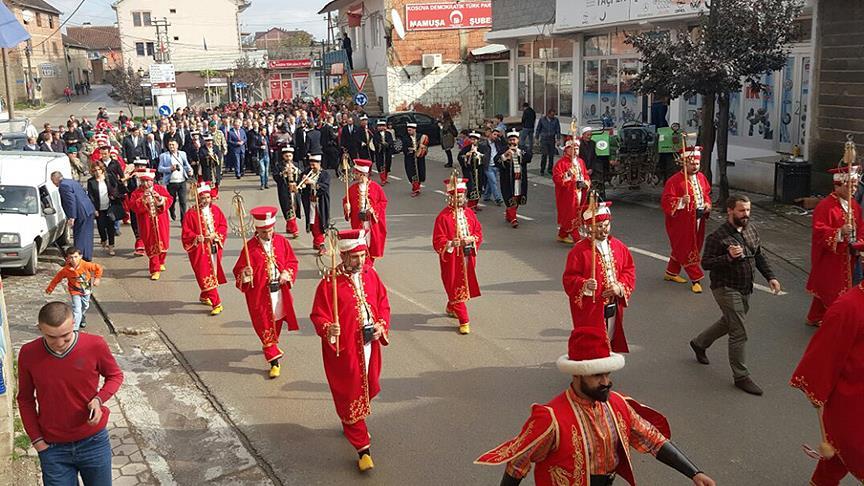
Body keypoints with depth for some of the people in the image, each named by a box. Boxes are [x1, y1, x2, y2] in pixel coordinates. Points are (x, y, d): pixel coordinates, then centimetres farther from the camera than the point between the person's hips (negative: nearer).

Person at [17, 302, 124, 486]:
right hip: (52, 448, 0)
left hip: (94, 442, 0)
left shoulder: (95, 345, -16)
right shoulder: (28, 354, -12)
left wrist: (99, 399, -16)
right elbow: (25, 399, 3)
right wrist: (37, 440, -1)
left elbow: (115, 375, 2)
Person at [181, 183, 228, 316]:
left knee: (214, 273, 17)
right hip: (200, 250, -5)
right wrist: (196, 238, -26)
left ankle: (204, 296, 40)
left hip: (215, 247, 5)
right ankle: (216, 304, -8)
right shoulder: (191, 214, -9)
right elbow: (185, 233, -9)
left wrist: (215, 235, -13)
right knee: (206, 276, -8)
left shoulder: (215, 209, 4)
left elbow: (223, 225, 3)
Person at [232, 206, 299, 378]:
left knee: (278, 320, 22)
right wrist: (245, 274, -35)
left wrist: (286, 273, -10)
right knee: (265, 325, 0)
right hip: (260, 293, -5)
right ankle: (274, 361, 5)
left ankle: (271, 345, 49)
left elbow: (292, 261, 7)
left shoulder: (281, 241, -2)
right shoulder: (250, 247, -15)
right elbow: (239, 270, -13)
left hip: (280, 290, 5)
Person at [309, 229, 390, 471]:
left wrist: (381, 326, -5)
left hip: (369, 346, 6)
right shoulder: (329, 282, -17)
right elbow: (318, 315, -15)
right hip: (344, 350, -6)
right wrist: (328, 330, -34)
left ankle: (351, 424, 51)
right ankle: (363, 448, 13)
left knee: (367, 389, 23)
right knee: (350, 396, 3)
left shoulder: (370, 274, 1)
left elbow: (383, 303, 10)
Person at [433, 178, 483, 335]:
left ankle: (451, 308, 44)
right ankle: (464, 321, 3)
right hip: (452, 259, -6)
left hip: (467, 257, 6)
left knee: (465, 285, 19)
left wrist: (472, 239, -12)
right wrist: (451, 243, -30)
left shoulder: (469, 213, 5)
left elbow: (479, 232, 9)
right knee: (456, 288, -3)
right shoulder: (443, 216, -12)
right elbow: (438, 241, -14)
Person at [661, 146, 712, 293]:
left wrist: (707, 204, 2)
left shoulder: (701, 177, 6)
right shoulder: (674, 181, -17)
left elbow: (707, 193, 21)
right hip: (681, 222, -7)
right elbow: (666, 201, -20)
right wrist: (682, 201, -33)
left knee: (680, 248, 19)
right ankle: (696, 279, 6)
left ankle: (672, 273, 34)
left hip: (698, 220, 8)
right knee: (687, 250, -1)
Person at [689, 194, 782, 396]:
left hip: (745, 289, 8)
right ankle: (741, 377, 6)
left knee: (729, 322, 24)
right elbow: (706, 263, -18)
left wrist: (770, 276, 6)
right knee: (739, 333, -6)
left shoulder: (751, 230, 5)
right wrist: (729, 257, -31)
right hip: (726, 288, -8)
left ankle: (699, 343, 47)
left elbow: (759, 256, 15)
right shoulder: (718, 236, -18)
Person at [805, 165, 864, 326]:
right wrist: (840, 232, -33)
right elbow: (819, 230, -22)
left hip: (847, 257, 7)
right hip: (829, 259, -7)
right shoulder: (825, 206, -16)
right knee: (830, 290, -3)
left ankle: (815, 318, 29)